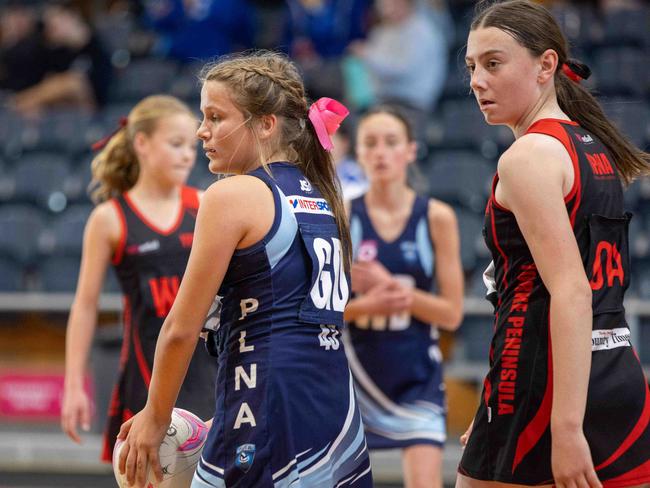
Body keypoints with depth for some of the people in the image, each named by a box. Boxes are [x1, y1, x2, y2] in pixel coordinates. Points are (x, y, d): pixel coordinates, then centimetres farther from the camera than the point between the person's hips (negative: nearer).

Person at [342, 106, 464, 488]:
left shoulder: (437, 217, -3)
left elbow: (452, 313, -4)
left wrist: (393, 288, -16)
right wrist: (368, 303, -22)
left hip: (417, 374, -1)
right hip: (356, 368, 1)